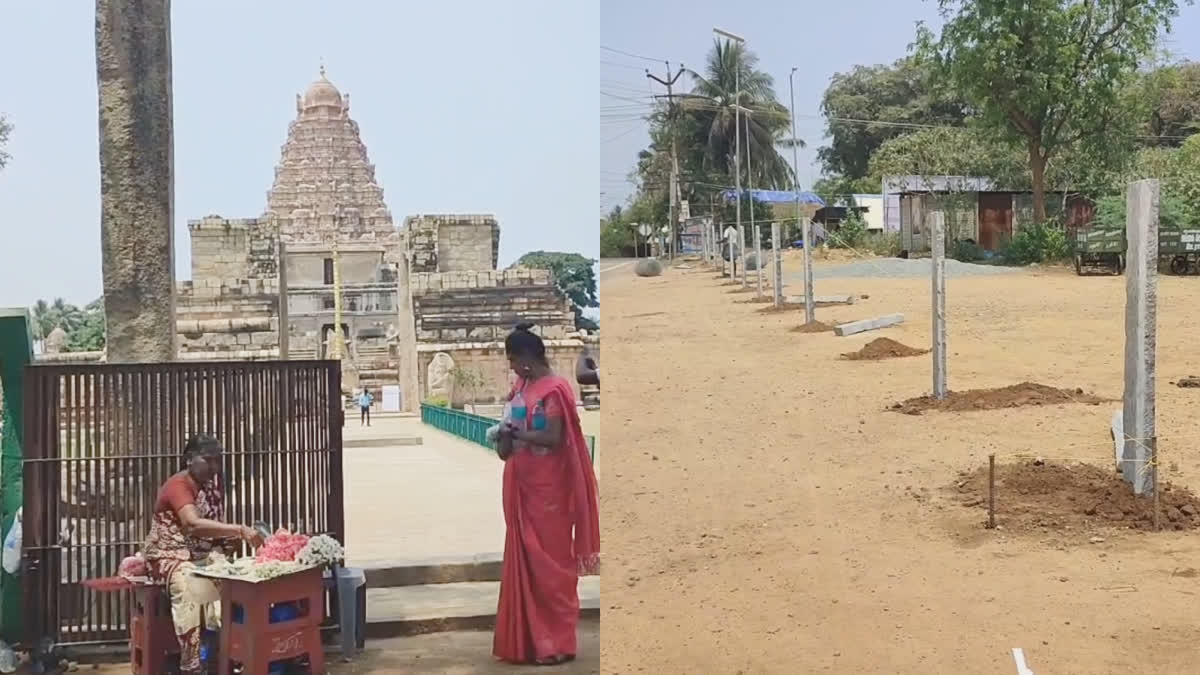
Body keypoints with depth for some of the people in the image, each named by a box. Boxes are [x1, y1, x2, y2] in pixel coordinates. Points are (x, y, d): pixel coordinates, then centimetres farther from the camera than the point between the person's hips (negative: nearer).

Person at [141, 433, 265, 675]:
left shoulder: (212, 487, 8)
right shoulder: (177, 485, -16)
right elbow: (194, 524, -34)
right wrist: (240, 530, -42)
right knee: (191, 584, -37)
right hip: (168, 557, -7)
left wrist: (230, 539, -7)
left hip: (202, 556, 7)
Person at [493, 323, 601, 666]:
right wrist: (507, 438, 0)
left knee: (548, 561, -2)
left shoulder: (554, 389, -15)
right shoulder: (522, 386, 11)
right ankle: (527, 639, 19)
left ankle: (556, 642, 6)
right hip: (524, 487, 9)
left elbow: (553, 438, -20)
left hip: (547, 489, -9)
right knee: (524, 560, 11)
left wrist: (516, 434, -14)